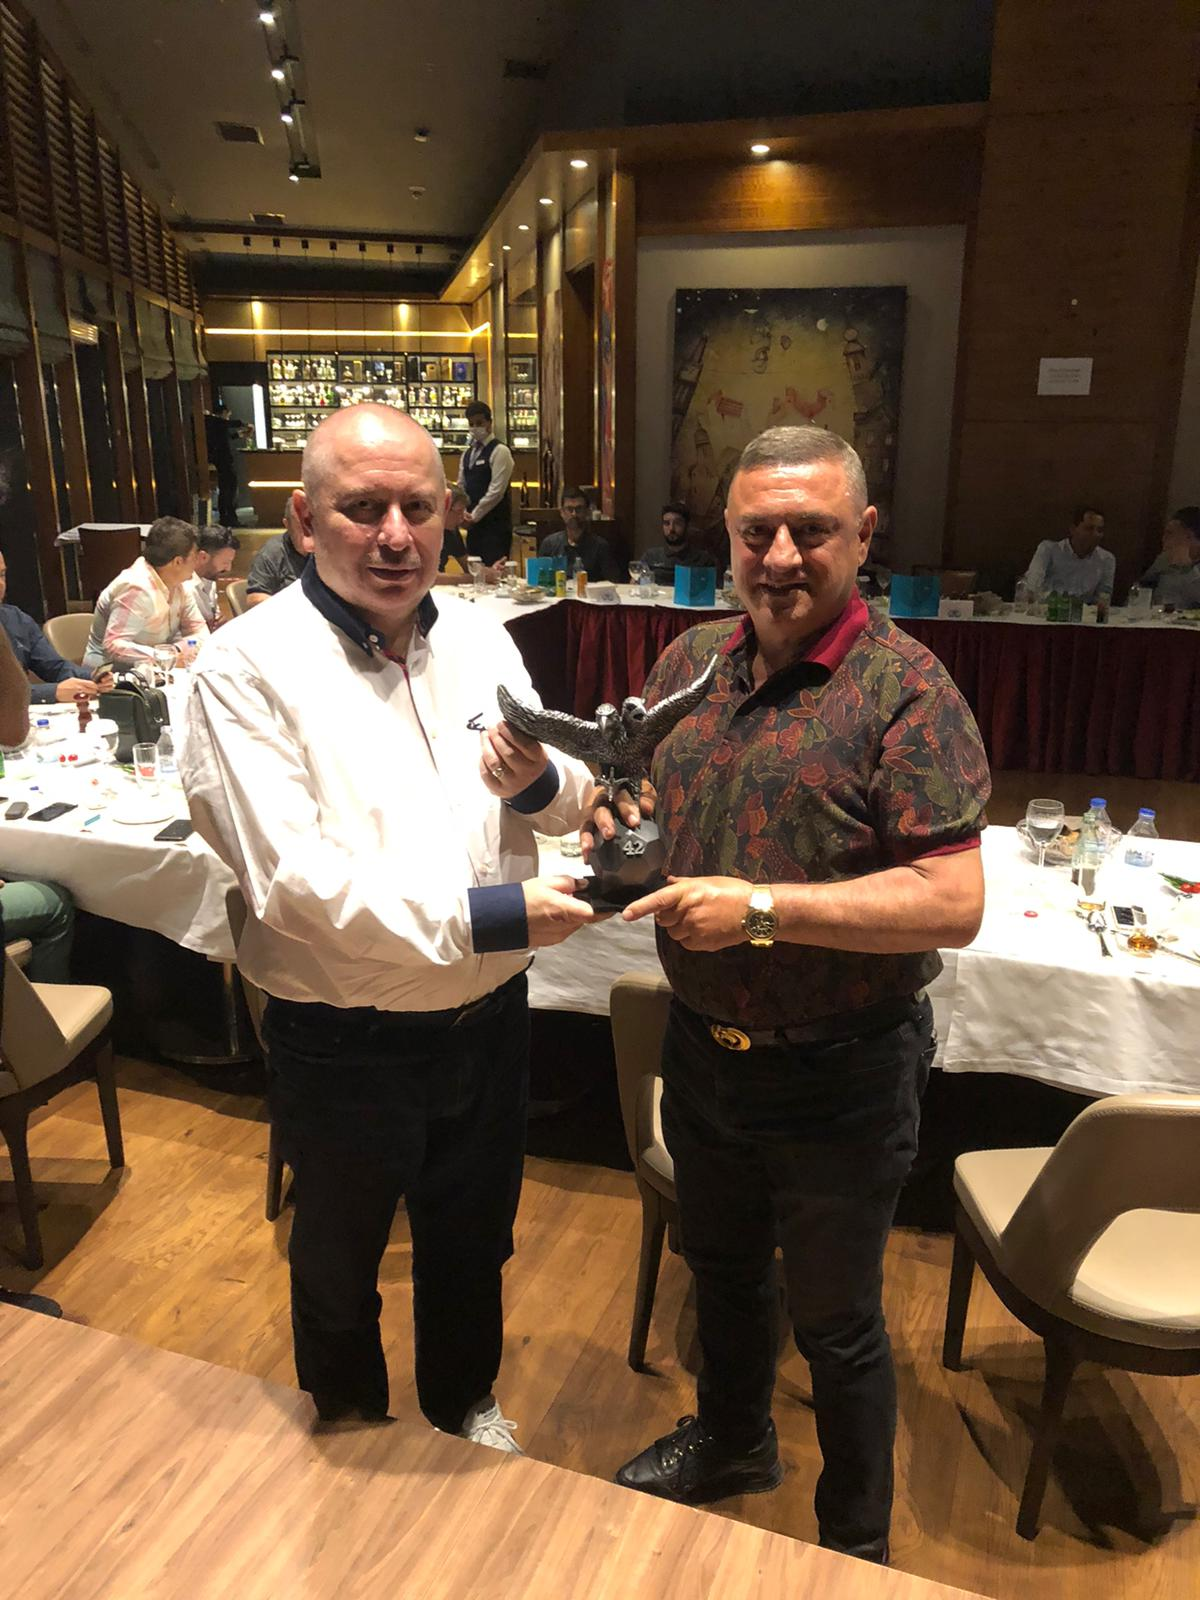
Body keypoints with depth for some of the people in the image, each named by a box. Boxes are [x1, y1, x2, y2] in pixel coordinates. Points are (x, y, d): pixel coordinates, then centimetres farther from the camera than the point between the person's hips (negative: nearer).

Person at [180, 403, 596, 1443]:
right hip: (344, 1044, -4)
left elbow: (571, 800, 4)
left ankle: (465, 1406, 56)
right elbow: (291, 877, -25)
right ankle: (352, 1435, 53)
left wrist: (538, 782, -19)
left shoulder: (480, 637, 0)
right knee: (340, 1261, 23)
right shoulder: (248, 667, -17)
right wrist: (480, 916, -30)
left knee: (472, 1241, 26)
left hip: (488, 1017, 5)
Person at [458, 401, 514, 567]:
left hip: (495, 522, -7)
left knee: (493, 569, -11)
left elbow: (496, 490, -14)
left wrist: (474, 515, -11)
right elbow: (461, 486, 17)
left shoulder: (500, 451, -8)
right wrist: (464, 513, -1)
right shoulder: (467, 453, 16)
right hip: (474, 522, 7)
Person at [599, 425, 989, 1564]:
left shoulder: (905, 689, -19)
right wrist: (619, 820, -10)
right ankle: (733, 1441, 57)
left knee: (834, 1321, 16)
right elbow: (646, 803, 13)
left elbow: (951, 905, -24)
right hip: (702, 1044, 6)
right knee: (722, 1266, 27)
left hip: (838, 1073, -5)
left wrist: (761, 906, -29)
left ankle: (856, 1546, 45)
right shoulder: (690, 661, 1)